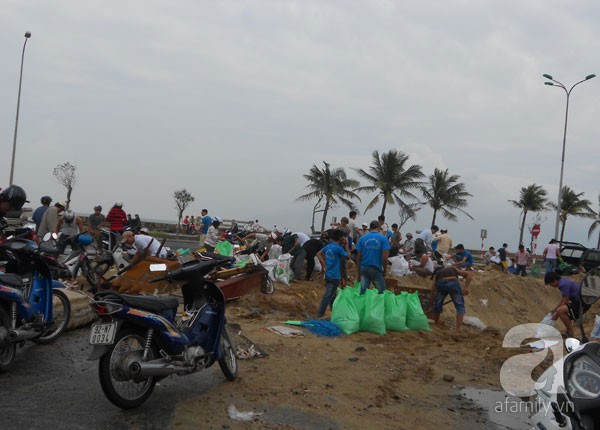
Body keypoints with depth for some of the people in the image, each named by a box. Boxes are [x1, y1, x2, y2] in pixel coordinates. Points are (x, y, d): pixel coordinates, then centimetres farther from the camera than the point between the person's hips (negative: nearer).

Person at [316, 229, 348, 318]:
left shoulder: (328, 246, 6)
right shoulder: (339, 248, -17)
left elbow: (318, 254, 10)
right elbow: (347, 256, -5)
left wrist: (324, 265, 7)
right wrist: (346, 245, 2)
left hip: (328, 274, 9)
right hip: (334, 276, -9)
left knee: (332, 294, 19)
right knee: (328, 295, -6)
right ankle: (320, 314, -5)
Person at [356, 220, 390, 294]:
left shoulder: (362, 238, 3)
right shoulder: (383, 238, -3)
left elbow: (358, 257, 2)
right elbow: (384, 258, -10)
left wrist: (359, 271, 11)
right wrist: (384, 270, 5)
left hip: (364, 268, 3)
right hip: (376, 269, -3)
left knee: (363, 293, 5)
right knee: (382, 293, 9)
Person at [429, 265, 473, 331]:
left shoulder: (436, 274, 36)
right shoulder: (454, 269, 39)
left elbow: (432, 292, 30)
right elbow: (469, 274, 23)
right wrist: (466, 288, 15)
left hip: (440, 284, 1)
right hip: (454, 283, -1)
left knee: (437, 305, 23)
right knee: (460, 307, 9)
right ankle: (458, 329, 0)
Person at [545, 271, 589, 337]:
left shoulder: (564, 284, -19)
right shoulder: (564, 281, 12)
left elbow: (565, 301, -17)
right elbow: (563, 299, 21)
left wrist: (556, 313, -8)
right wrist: (555, 309, 24)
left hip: (582, 303, -11)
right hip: (580, 301, 11)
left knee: (560, 311, -23)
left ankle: (570, 334, -11)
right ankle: (569, 332, 26)